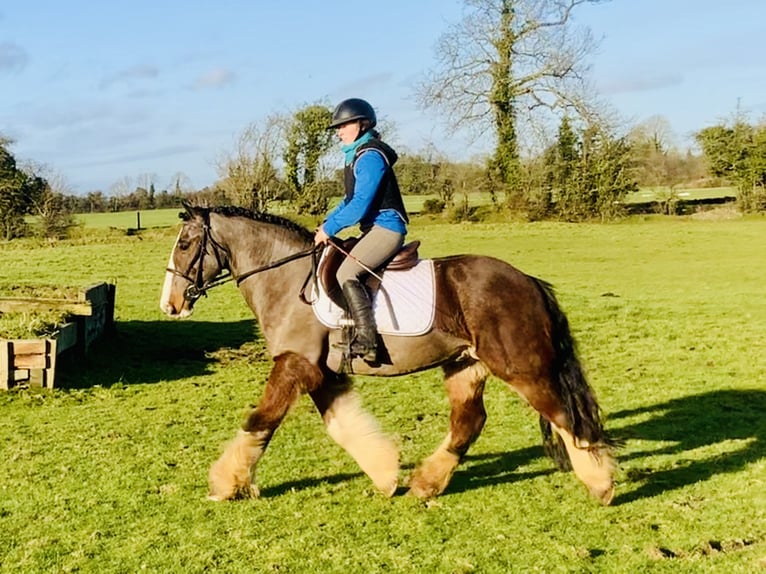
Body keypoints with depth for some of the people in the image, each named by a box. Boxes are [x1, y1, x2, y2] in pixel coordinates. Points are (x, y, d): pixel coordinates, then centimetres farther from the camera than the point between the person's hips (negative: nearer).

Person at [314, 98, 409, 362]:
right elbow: (350, 199, 23)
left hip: (385, 228, -11)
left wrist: (330, 228, -14)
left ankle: (366, 340, -28)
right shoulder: (358, 156, 17)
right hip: (376, 229, 11)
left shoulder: (370, 156, -14)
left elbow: (360, 204, -21)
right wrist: (326, 223, 11)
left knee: (346, 274, -25)